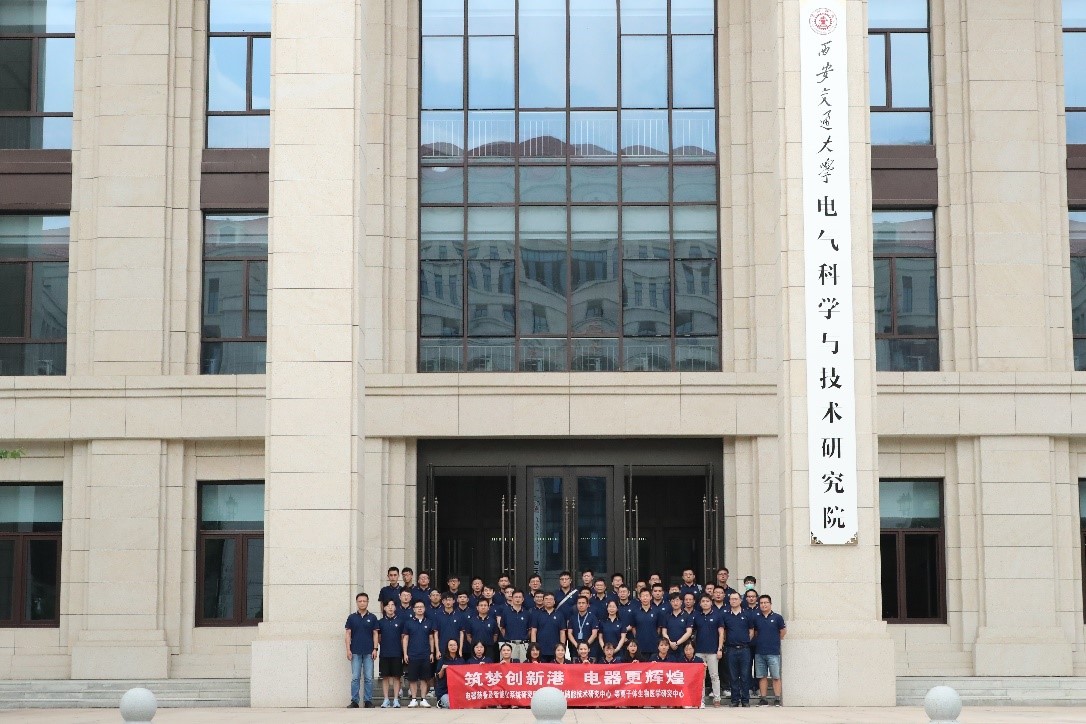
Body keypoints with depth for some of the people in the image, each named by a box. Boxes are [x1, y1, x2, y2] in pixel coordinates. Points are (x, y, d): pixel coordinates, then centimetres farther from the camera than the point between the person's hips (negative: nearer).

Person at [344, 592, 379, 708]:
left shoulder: (372, 618, 5)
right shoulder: (352, 617, 5)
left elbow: (375, 634, 5)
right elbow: (347, 634, 4)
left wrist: (375, 649, -4)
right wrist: (348, 650, -4)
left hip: (369, 652, 0)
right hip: (355, 652, 0)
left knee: (369, 678, 1)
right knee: (355, 677, 0)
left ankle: (368, 700, 7)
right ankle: (354, 701, 3)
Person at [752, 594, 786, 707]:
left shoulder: (777, 617, -2)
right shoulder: (756, 617, 6)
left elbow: (783, 631, 7)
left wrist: (774, 641, 10)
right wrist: (760, 640, 10)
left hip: (773, 652, -3)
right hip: (759, 652, 3)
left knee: (776, 676, -2)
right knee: (762, 677, 7)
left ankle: (777, 699, 1)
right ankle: (762, 699, 12)